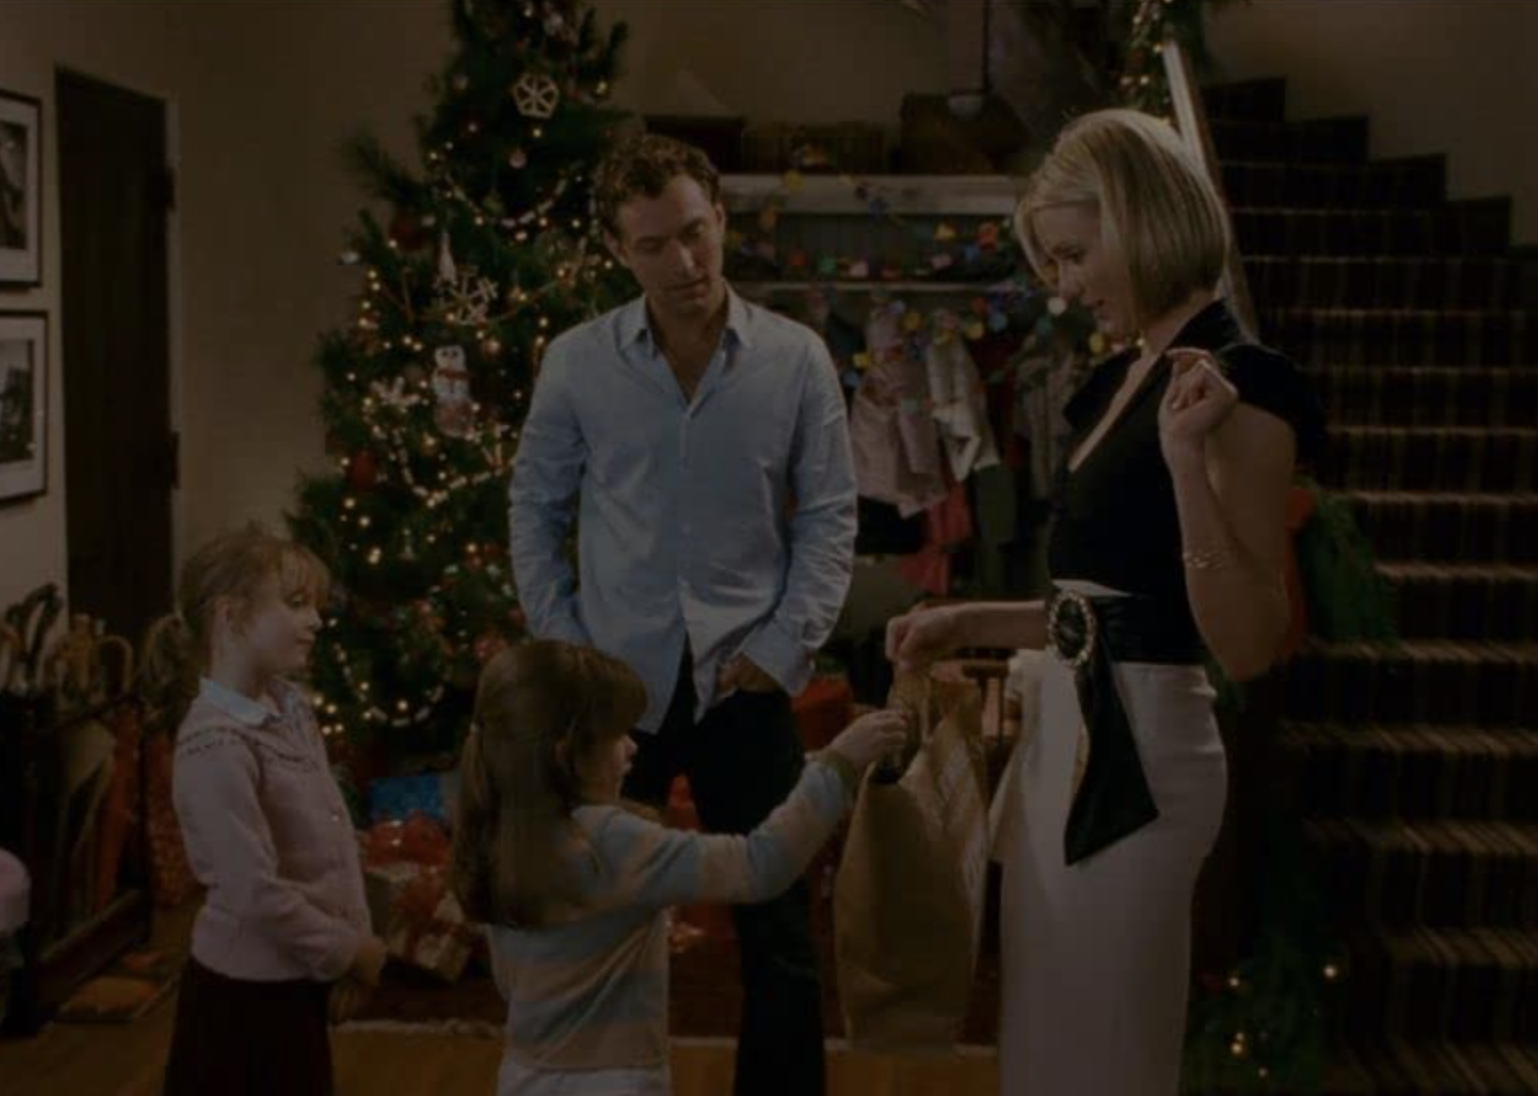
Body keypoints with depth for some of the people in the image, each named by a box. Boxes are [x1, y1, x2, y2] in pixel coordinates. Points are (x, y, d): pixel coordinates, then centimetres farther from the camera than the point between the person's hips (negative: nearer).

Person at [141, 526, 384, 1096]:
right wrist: (351, 952, -12)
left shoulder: (290, 705, 4)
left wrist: (356, 940, 0)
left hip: (298, 978, 8)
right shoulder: (216, 746, -23)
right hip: (247, 989, -8)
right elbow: (258, 895, -25)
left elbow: (337, 830, 8)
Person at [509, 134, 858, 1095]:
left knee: (779, 931, 7)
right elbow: (535, 512, 6)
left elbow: (829, 518, 1)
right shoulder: (576, 363, -1)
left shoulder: (797, 359, -2)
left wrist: (784, 648, -7)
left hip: (744, 685, 0)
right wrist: (562, 646, -1)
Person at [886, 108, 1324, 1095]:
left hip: (1141, 745, -9)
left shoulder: (1240, 386, -14)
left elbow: (1249, 646, -20)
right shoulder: (1125, 379, 12)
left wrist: (1186, 459, -28)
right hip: (1071, 732, 9)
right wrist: (969, 622, 14)